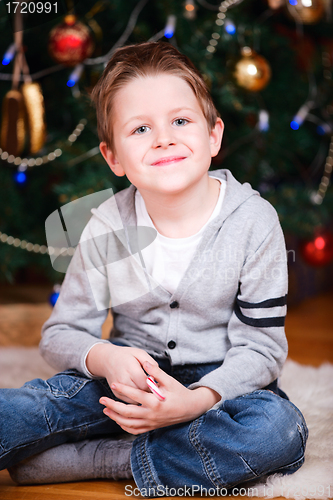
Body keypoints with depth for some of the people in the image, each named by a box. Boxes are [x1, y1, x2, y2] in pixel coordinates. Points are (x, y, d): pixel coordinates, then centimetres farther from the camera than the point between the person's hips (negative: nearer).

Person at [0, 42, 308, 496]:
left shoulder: (253, 221, -13)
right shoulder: (108, 228, -8)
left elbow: (261, 346, -12)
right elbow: (61, 333, -2)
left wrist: (196, 401, -30)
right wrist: (103, 358, -25)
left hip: (218, 383, 1)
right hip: (130, 376, 0)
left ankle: (97, 459, -26)